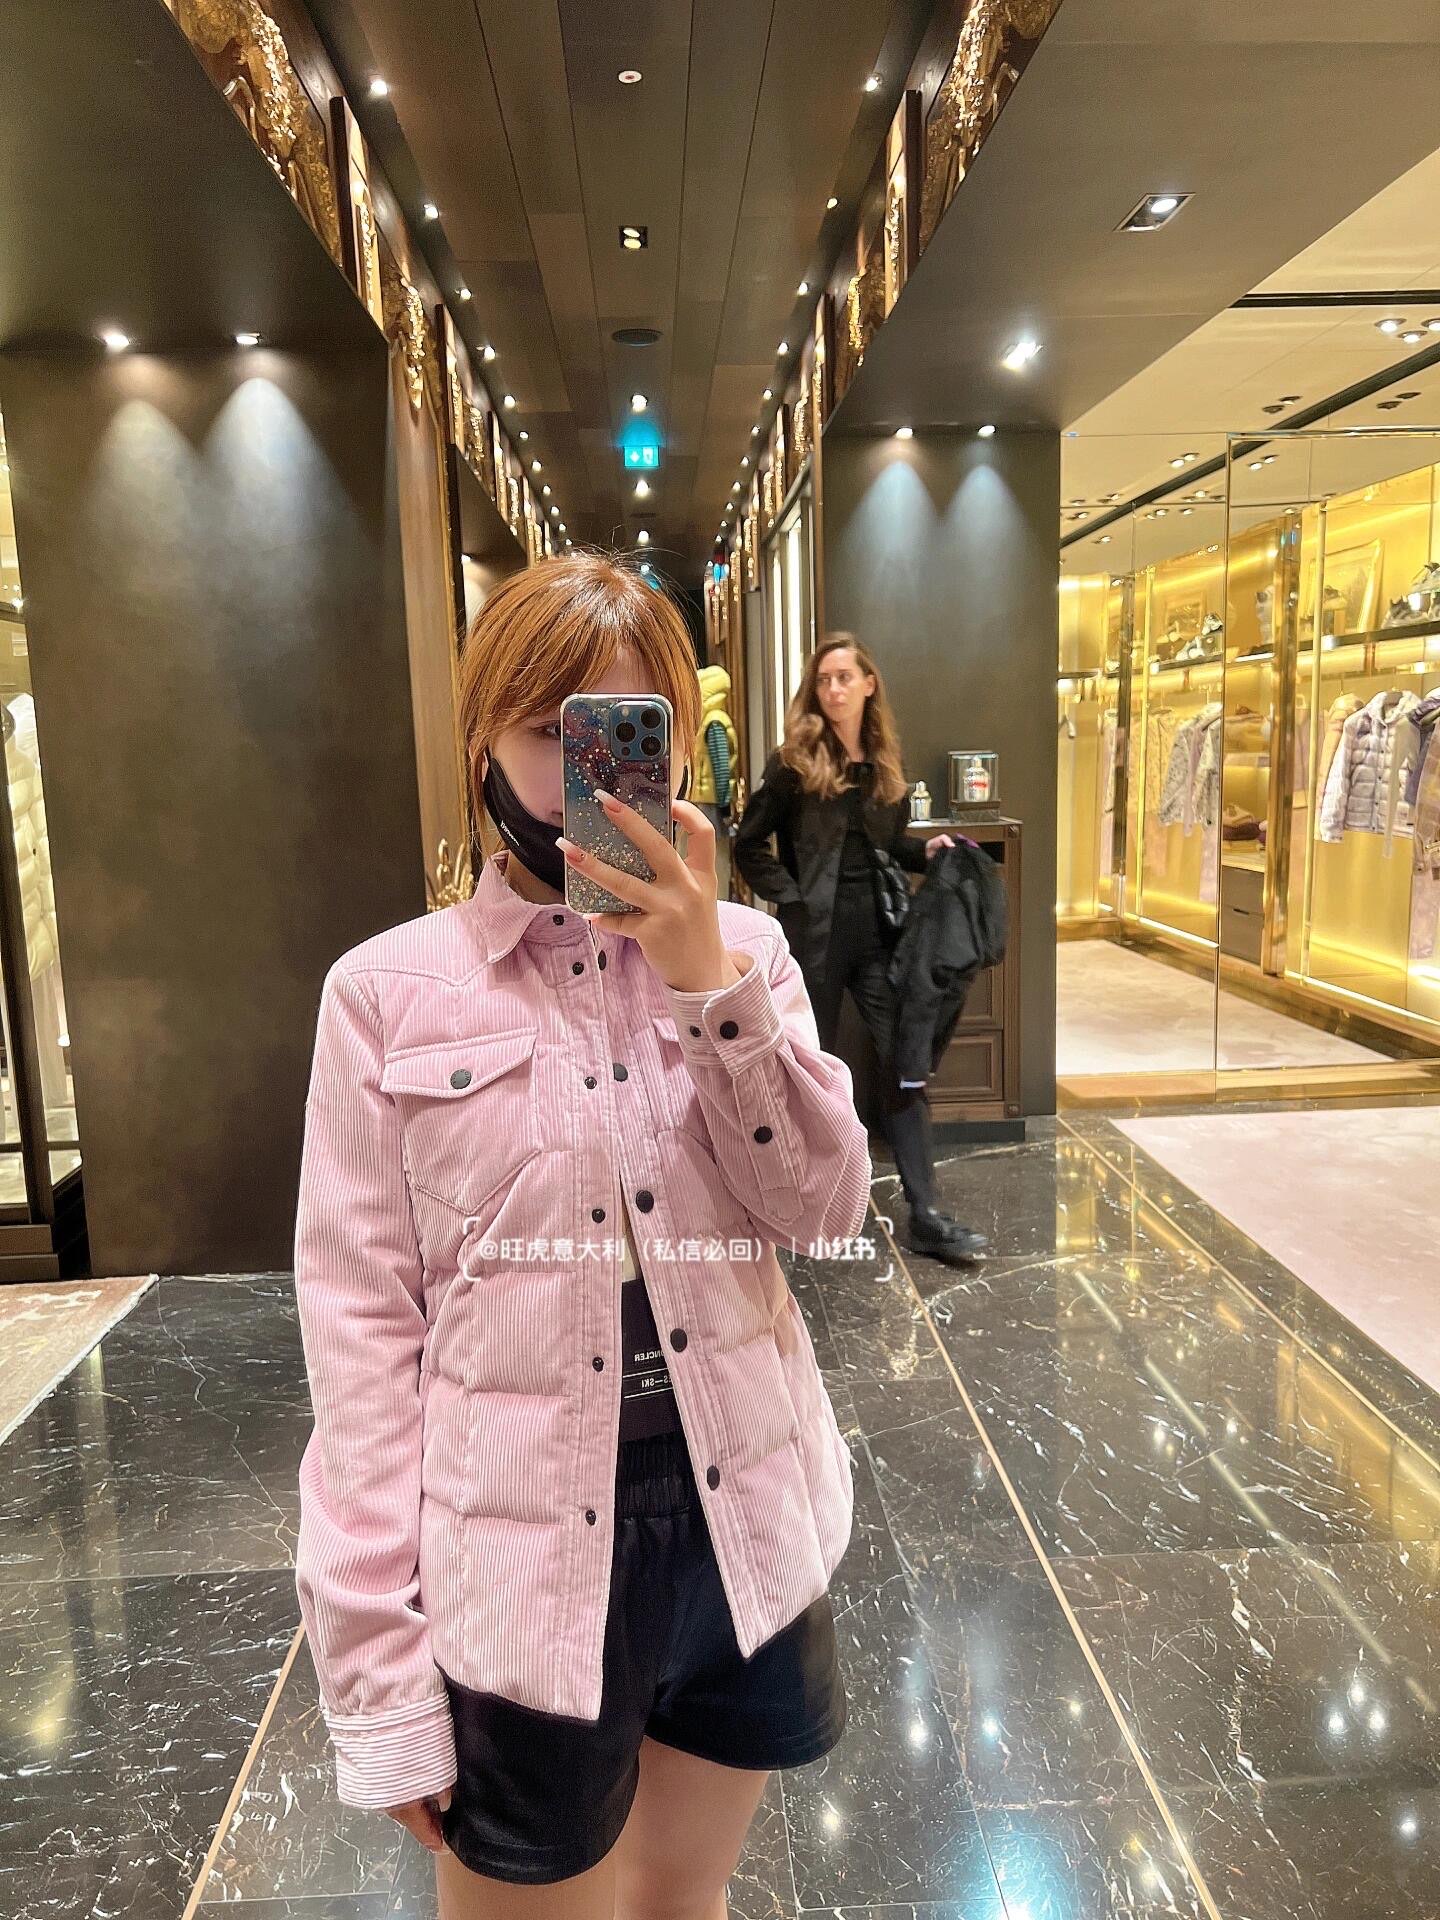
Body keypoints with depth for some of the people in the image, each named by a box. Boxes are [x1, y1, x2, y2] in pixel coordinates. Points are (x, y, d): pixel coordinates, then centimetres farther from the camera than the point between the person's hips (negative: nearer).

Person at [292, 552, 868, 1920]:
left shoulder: (741, 949, 2)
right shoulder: (388, 988, -8)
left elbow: (825, 1208, -7)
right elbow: (359, 1322, -8)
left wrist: (704, 975, -19)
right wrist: (378, 1668, -8)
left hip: (743, 1528, 4)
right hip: (521, 1564, -3)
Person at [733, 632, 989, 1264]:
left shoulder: (885, 764, 11)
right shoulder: (793, 761, -2)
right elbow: (749, 845, -1)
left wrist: (925, 850, -1)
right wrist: (790, 900, -10)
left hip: (877, 929, 4)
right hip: (815, 932, -3)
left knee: (905, 1062, -2)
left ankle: (924, 1215, 2)